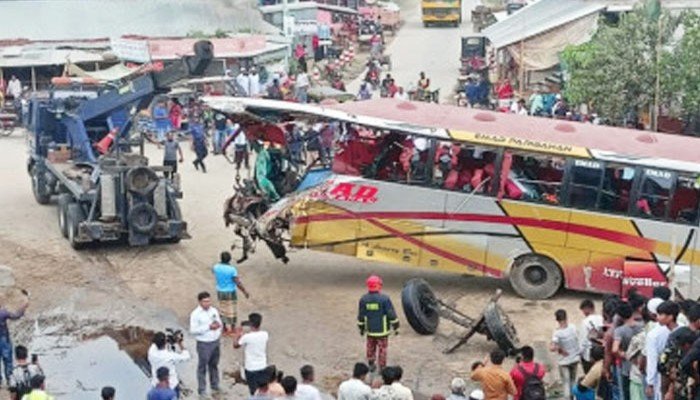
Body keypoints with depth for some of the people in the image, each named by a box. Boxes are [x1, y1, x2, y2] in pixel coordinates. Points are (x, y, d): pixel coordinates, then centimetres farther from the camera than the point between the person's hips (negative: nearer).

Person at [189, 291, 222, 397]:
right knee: (202, 367, 5)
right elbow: (193, 330, -18)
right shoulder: (195, 314, -16)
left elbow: (219, 323, 13)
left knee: (214, 365, 20)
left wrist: (218, 325, -12)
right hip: (204, 344, -6)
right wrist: (208, 327, -23)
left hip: (215, 342, 6)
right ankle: (202, 390, 16)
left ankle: (215, 386, 37)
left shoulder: (214, 311, 3)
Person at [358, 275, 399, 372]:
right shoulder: (384, 299, -17)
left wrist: (361, 328, 14)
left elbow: (360, 316, 1)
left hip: (370, 330, 3)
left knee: (370, 347, 19)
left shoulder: (363, 299, -6)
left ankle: (371, 365, 29)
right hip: (382, 330, -3)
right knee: (382, 349, 7)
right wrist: (396, 327, -2)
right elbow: (392, 315, -13)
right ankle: (382, 368, 12)